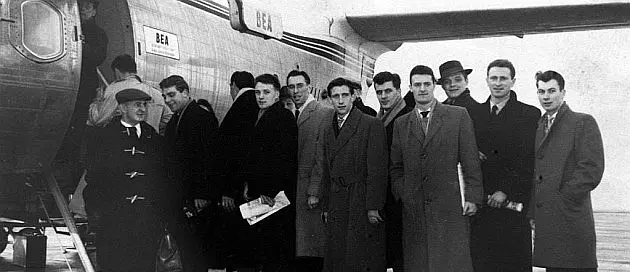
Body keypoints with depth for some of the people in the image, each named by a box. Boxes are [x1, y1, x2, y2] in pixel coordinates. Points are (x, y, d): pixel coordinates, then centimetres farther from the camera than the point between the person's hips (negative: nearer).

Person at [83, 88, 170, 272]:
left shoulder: (154, 138, 11)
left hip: (148, 219, 2)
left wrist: (162, 207, 3)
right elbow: (93, 176, 3)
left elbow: (164, 178, 13)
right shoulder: (104, 136, 4)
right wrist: (97, 209, -5)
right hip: (113, 217, -2)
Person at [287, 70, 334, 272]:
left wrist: (314, 192, -15)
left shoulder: (325, 114, -5)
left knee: (313, 251, -4)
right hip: (291, 191, 6)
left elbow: (322, 157, -11)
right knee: (299, 254, 6)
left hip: (311, 193, -6)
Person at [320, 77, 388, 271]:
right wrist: (326, 207, 13)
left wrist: (373, 207, -14)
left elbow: (377, 170, -10)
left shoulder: (372, 125, -5)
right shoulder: (328, 129, 15)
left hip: (362, 203, -6)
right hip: (337, 207, 6)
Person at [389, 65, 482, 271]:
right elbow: (395, 168, 16)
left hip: (449, 207, -2)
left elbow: (471, 162, 2)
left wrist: (472, 197, -4)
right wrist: (402, 194, 2)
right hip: (413, 210, 2)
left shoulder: (458, 116, 5)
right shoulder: (401, 124, 13)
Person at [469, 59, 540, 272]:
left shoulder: (530, 114, 1)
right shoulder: (474, 113, 13)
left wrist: (506, 190, -13)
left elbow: (528, 160, -6)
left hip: (513, 202, -3)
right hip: (481, 201, 3)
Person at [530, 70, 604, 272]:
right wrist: (533, 212, 8)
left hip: (572, 223, -6)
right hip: (546, 222, 6)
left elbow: (592, 170, -11)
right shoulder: (538, 127, 18)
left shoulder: (583, 123, -3)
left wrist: (562, 199, -11)